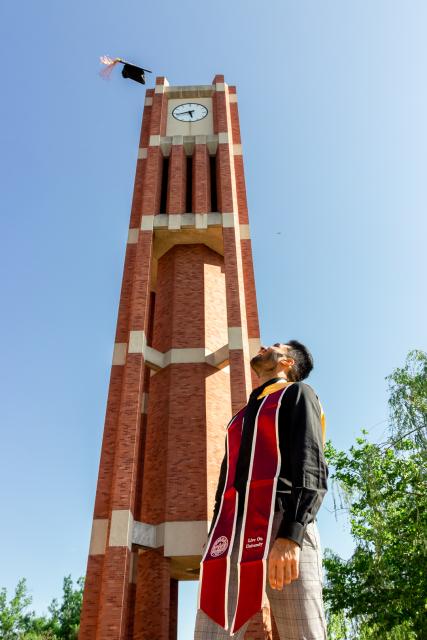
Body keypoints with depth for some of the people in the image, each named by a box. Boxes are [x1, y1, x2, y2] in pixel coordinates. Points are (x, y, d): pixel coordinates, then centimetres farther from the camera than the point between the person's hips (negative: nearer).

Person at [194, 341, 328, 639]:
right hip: (233, 532, 6)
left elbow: (311, 470, -5)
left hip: (284, 526, -6)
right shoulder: (241, 418, 33)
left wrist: (291, 536, -20)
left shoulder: (298, 393, 11)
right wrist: (214, 547, 16)